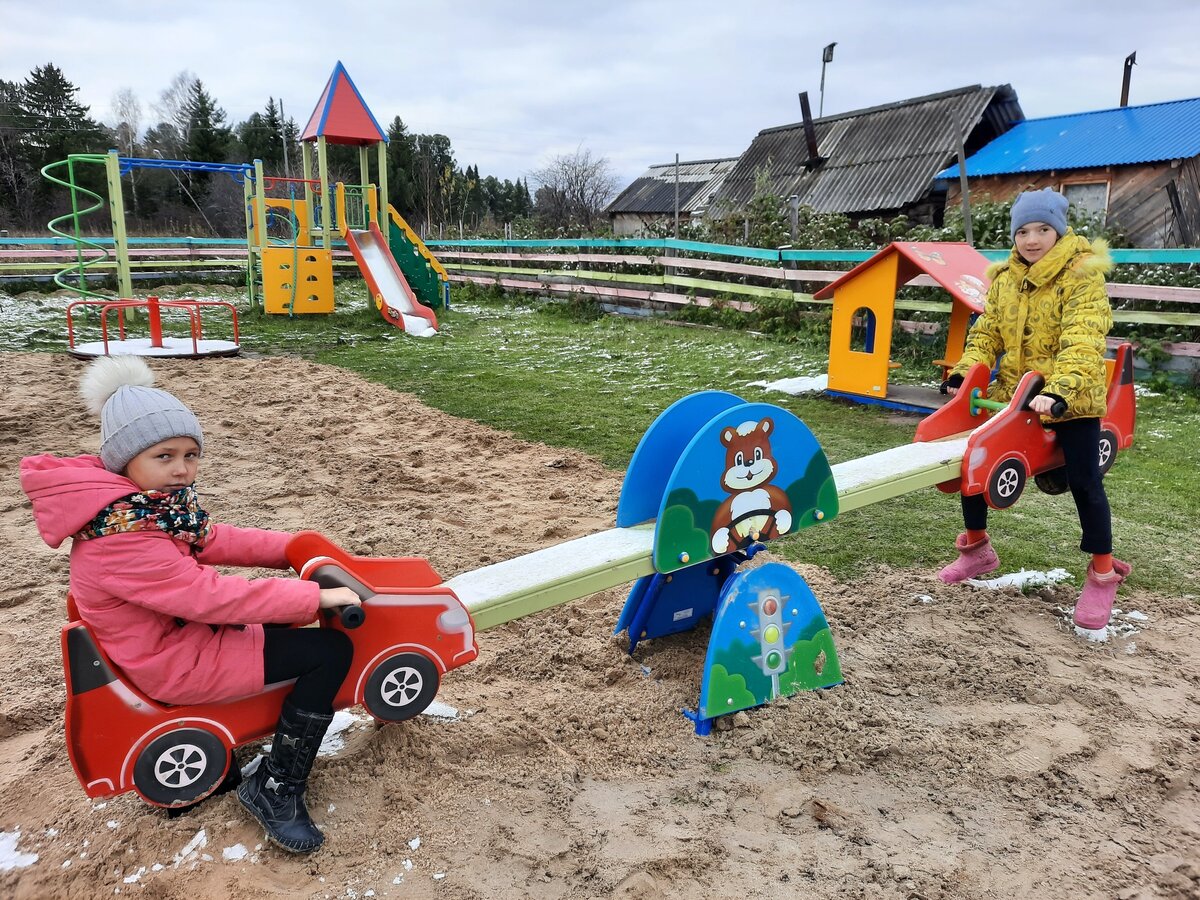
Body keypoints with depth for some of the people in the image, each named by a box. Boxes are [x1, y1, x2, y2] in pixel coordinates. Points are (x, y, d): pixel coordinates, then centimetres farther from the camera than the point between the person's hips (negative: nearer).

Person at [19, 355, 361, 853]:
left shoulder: (143, 501, -2)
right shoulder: (122, 540, -32)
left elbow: (209, 540, 7)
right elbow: (213, 596, -32)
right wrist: (315, 596, -29)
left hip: (174, 627, 10)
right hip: (168, 663, -10)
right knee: (330, 650, -13)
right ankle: (274, 788, -1)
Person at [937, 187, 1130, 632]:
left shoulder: (1082, 274, -13)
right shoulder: (1004, 277, 5)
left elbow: (1082, 341, -25)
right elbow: (988, 331, 4)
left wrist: (1059, 390, -39)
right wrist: (965, 371, -14)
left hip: (1072, 397, -5)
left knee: (1083, 480, -6)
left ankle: (1103, 572, 15)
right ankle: (976, 548, 24)